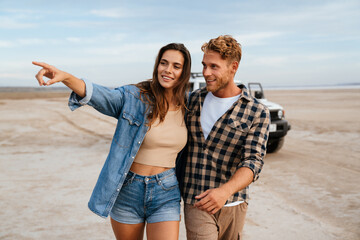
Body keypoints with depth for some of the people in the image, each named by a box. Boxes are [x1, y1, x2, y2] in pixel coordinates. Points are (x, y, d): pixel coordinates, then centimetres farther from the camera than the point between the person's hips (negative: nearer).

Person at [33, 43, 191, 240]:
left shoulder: (186, 108, 1)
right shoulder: (133, 97, -10)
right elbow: (99, 95, -29)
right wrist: (65, 77, -47)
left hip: (165, 195, 2)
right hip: (128, 192, -1)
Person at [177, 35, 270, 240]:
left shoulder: (258, 113, -7)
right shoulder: (194, 99, 3)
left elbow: (253, 162, -17)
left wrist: (225, 191, -35)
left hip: (234, 204, 0)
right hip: (197, 203, 0)